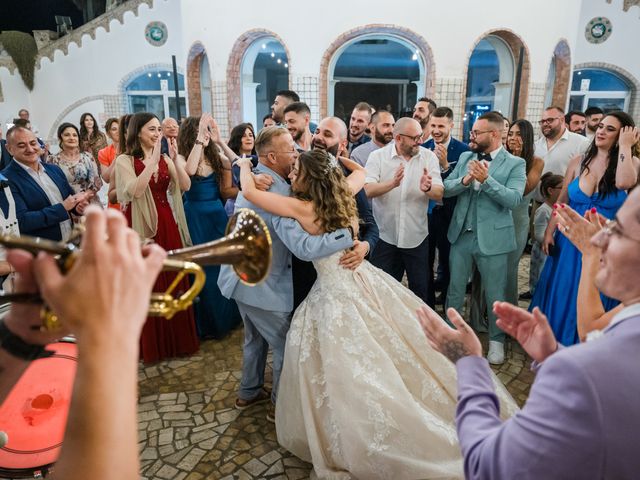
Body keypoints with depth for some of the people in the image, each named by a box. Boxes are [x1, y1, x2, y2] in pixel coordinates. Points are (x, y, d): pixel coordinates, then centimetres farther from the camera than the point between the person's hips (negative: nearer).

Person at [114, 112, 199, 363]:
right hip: (141, 226, -4)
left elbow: (185, 186, -4)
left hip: (167, 225, 4)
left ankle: (178, 338, 26)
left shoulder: (165, 159, 9)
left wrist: (175, 157, -14)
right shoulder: (125, 161, -5)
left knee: (174, 282, 10)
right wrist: (154, 158, -22)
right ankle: (152, 344, 21)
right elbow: (136, 190, -22)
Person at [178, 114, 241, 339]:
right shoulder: (182, 158, -6)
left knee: (223, 264, 12)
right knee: (202, 269, 6)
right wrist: (200, 139, -28)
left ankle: (226, 317, 32)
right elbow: (189, 171, -31)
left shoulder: (217, 158, 3)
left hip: (218, 215, 4)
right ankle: (206, 323, 24)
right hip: (195, 217, -3)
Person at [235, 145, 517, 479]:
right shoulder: (342, 192, 1)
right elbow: (361, 172, 24)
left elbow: (249, 191, -11)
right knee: (396, 351, 18)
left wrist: (245, 165, 7)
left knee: (355, 371, 5)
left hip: (336, 292, -7)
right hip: (362, 279, 7)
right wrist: (335, 157, 28)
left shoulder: (302, 208, -17)